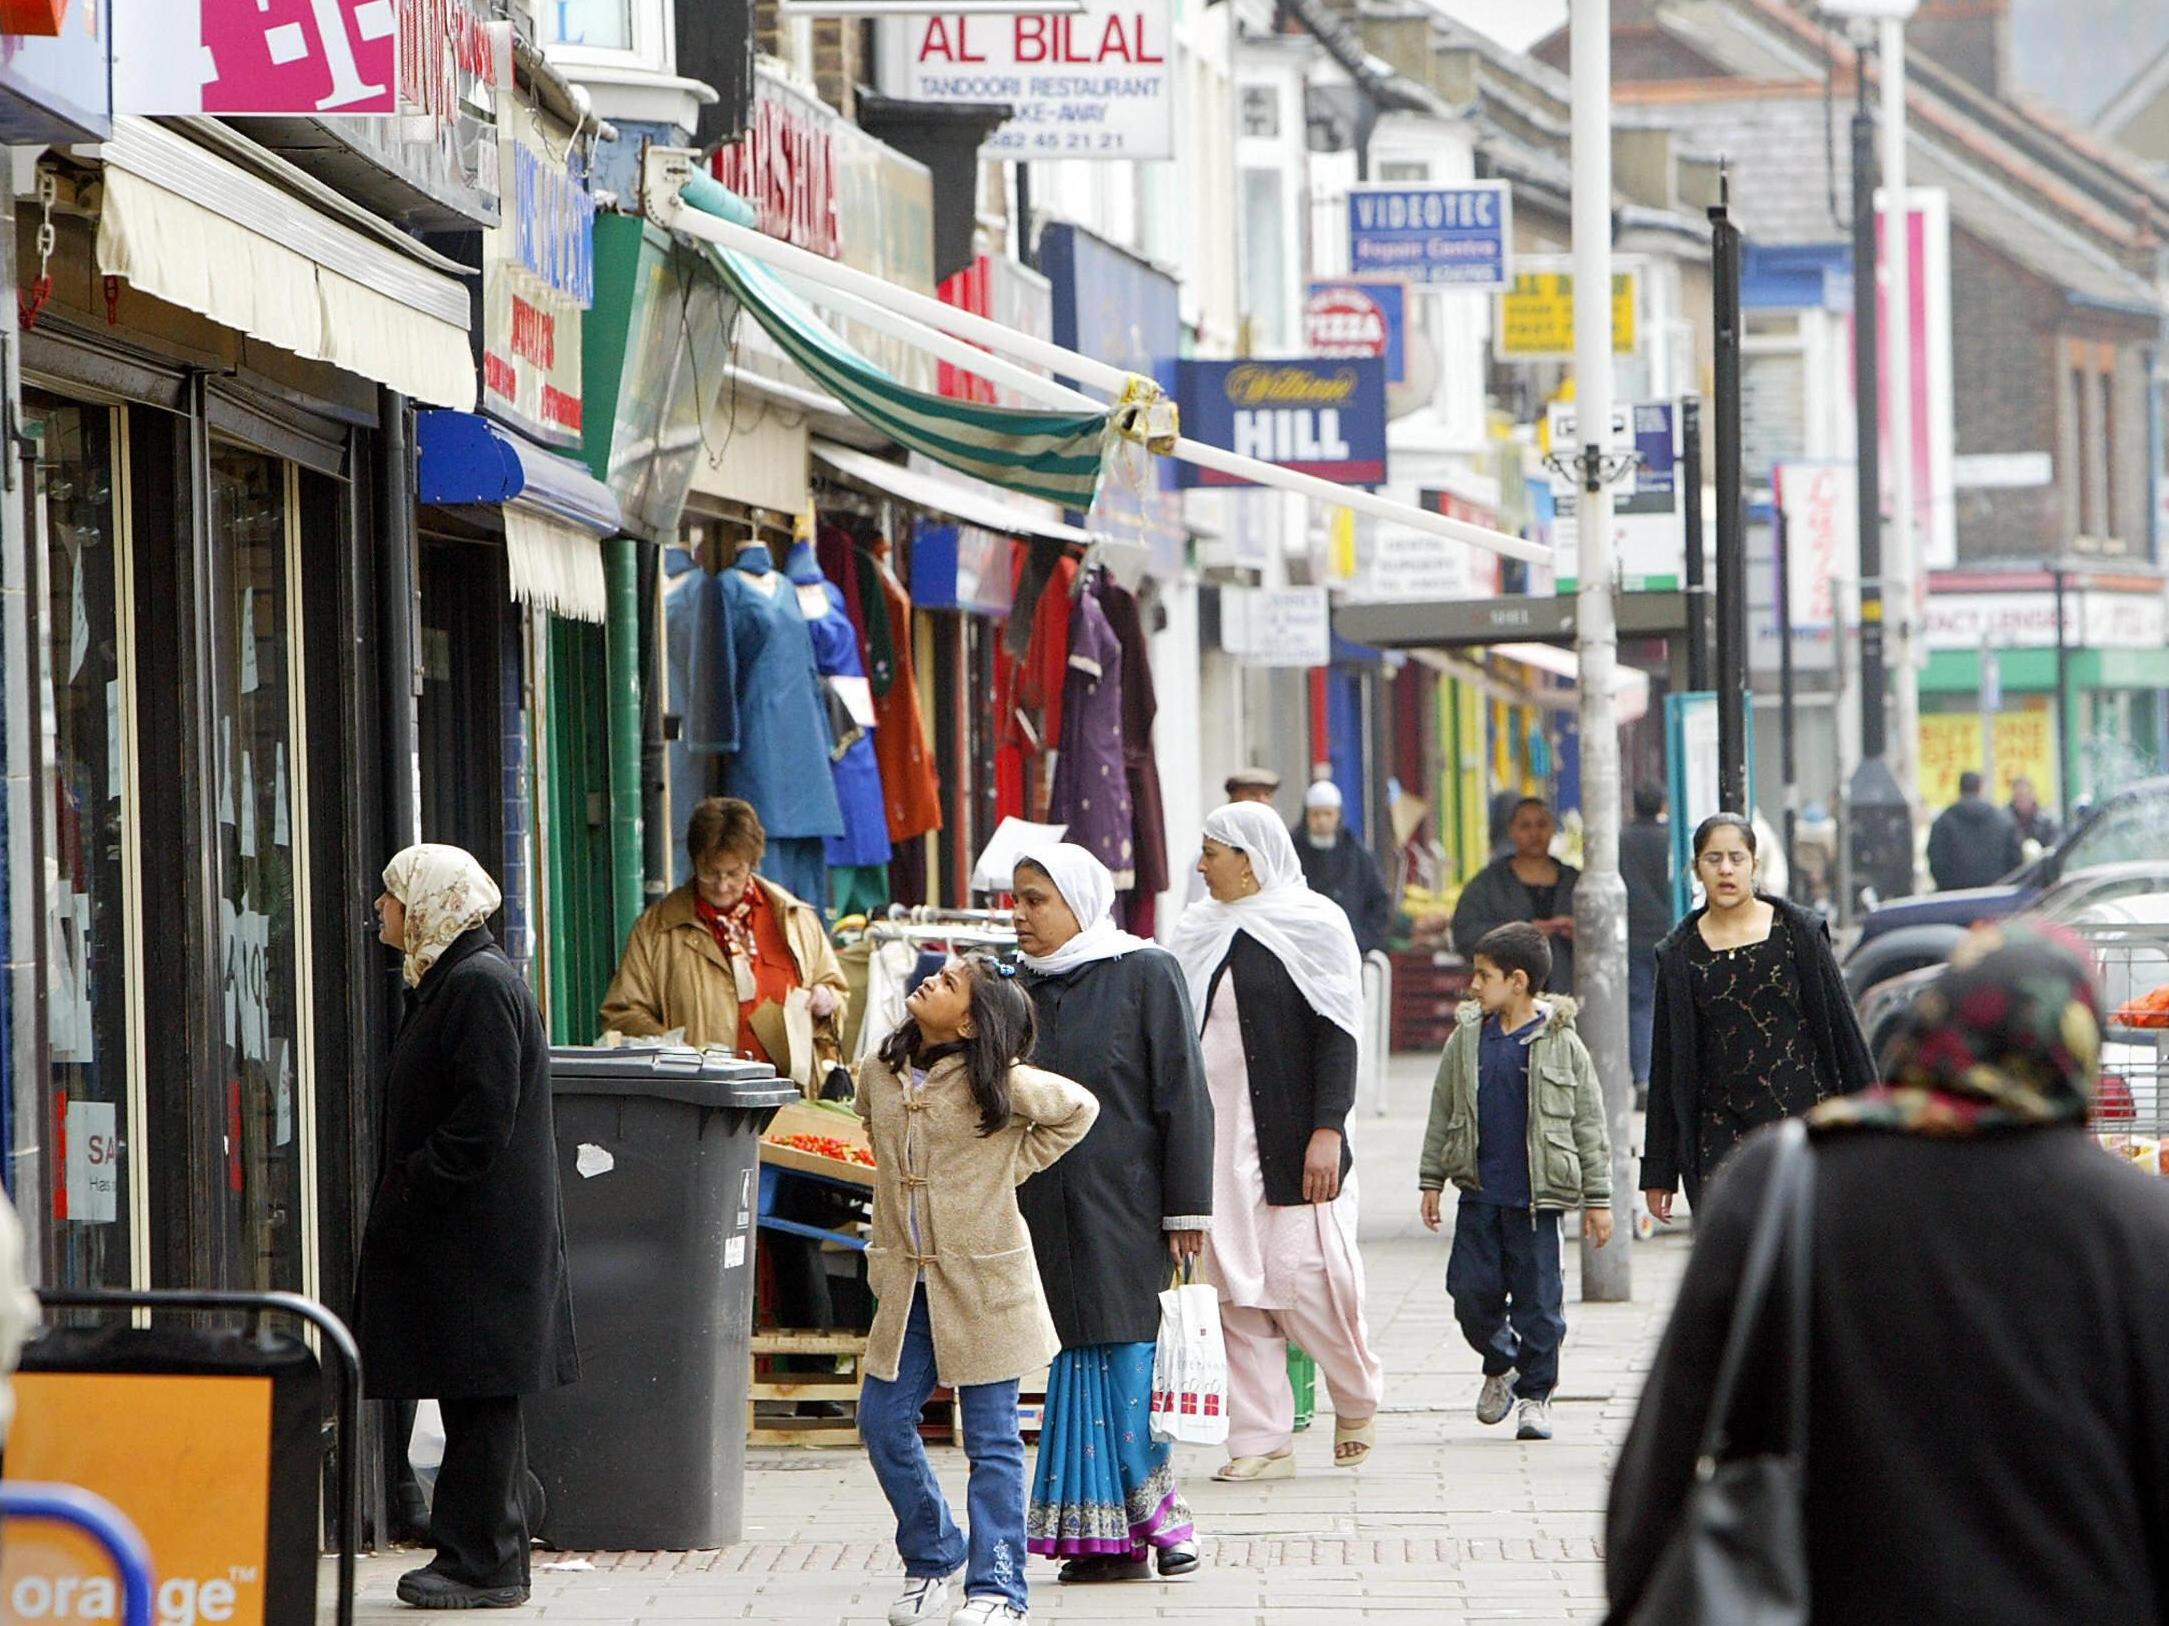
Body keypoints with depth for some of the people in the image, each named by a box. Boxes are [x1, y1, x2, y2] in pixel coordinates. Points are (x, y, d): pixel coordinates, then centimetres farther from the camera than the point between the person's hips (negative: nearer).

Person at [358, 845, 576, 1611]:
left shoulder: (480, 985, -15)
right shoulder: (449, 979, 16)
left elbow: (484, 1116, -21)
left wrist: (414, 1185, -17)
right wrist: (407, 1186, 15)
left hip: (477, 1231, -10)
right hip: (453, 1230, 10)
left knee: (478, 1402, -6)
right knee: (472, 1402, 11)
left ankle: (485, 1566, -3)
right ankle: (475, 1555, 15)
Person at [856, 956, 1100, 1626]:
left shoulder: (1000, 1083, -12)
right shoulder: (879, 1073, 3)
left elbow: (1079, 1109, 2)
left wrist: (1012, 1165, -1)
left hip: (982, 1281, -5)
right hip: (907, 1281, 5)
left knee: (991, 1438, 0)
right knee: (883, 1420, 4)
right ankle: (932, 1557, 24)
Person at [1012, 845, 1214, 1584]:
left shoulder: (1146, 975, -4)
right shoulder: (1021, 990, 13)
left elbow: (1182, 1096, -6)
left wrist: (1186, 1209, -10)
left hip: (1124, 1211, -5)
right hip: (1047, 1213, 5)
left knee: (1133, 1364, -7)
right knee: (1076, 1365, 3)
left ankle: (1163, 1523, 2)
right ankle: (1105, 1538, 4)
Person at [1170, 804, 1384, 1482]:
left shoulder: (1313, 926, -4)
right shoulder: (1201, 933, 14)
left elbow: (1337, 1036, -8)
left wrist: (1327, 1130, -16)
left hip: (1289, 1134, -5)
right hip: (1216, 1136, 5)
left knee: (1305, 1275, -7)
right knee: (1236, 1284, 0)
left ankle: (1357, 1399, 19)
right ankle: (1261, 1442, 3)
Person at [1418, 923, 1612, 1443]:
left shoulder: (1561, 1045, -3)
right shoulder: (1467, 1039, 5)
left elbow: (1589, 1126, 1)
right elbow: (1442, 1112, 13)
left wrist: (1597, 1199, 0)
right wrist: (1431, 1180, 12)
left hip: (1536, 1197, -3)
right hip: (1479, 1194, 3)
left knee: (1538, 1299, -1)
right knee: (1470, 1292, 2)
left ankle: (1535, 1394, 13)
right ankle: (1499, 1366, 28)